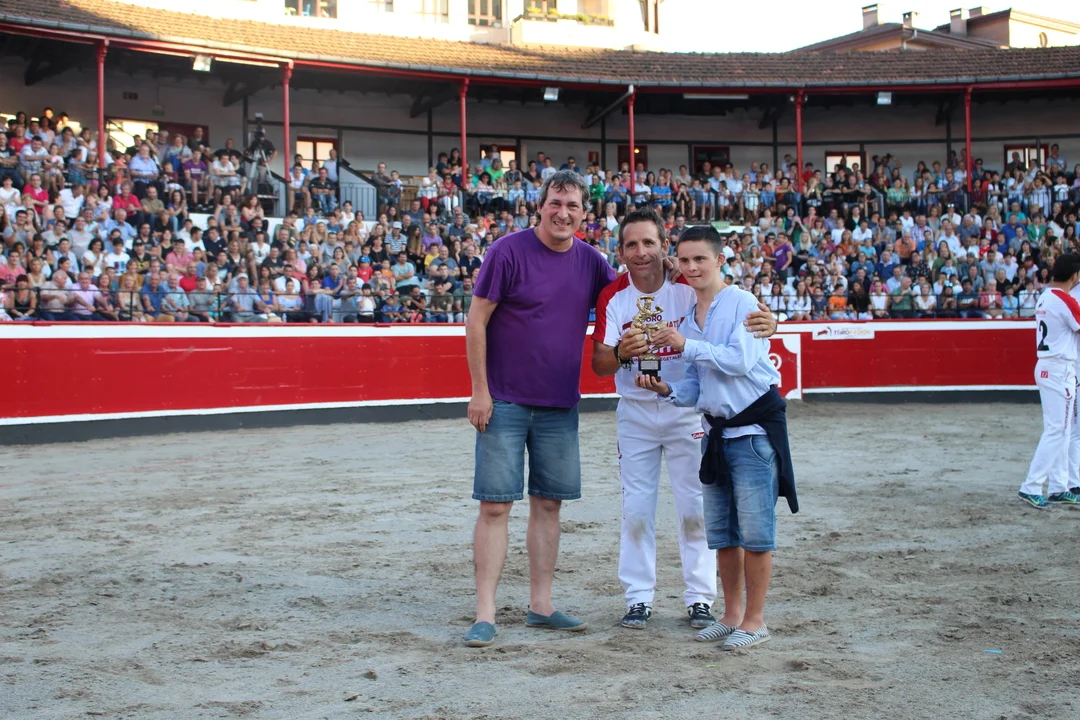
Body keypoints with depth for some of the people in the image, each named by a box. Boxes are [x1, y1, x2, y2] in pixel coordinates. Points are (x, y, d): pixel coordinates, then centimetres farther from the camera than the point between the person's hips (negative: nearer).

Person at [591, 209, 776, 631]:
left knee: (695, 507, 3)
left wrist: (765, 322, -41)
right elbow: (598, 365, -14)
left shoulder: (689, 288, -12)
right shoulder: (612, 297, -8)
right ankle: (638, 597, 16)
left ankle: (700, 597, 15)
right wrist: (620, 352, -37)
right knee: (636, 509, 4)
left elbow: (736, 317, -17)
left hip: (687, 408, -1)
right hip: (635, 411, 1)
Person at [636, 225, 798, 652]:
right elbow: (695, 388, 14)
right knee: (721, 532, 12)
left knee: (755, 530, -5)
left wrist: (687, 346, -20)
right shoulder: (688, 319, 12)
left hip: (755, 427, -8)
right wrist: (666, 389, -6)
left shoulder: (742, 303, -9)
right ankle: (732, 615, 22)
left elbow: (741, 359, -22)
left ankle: (754, 620, 5)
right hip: (717, 431, 8)